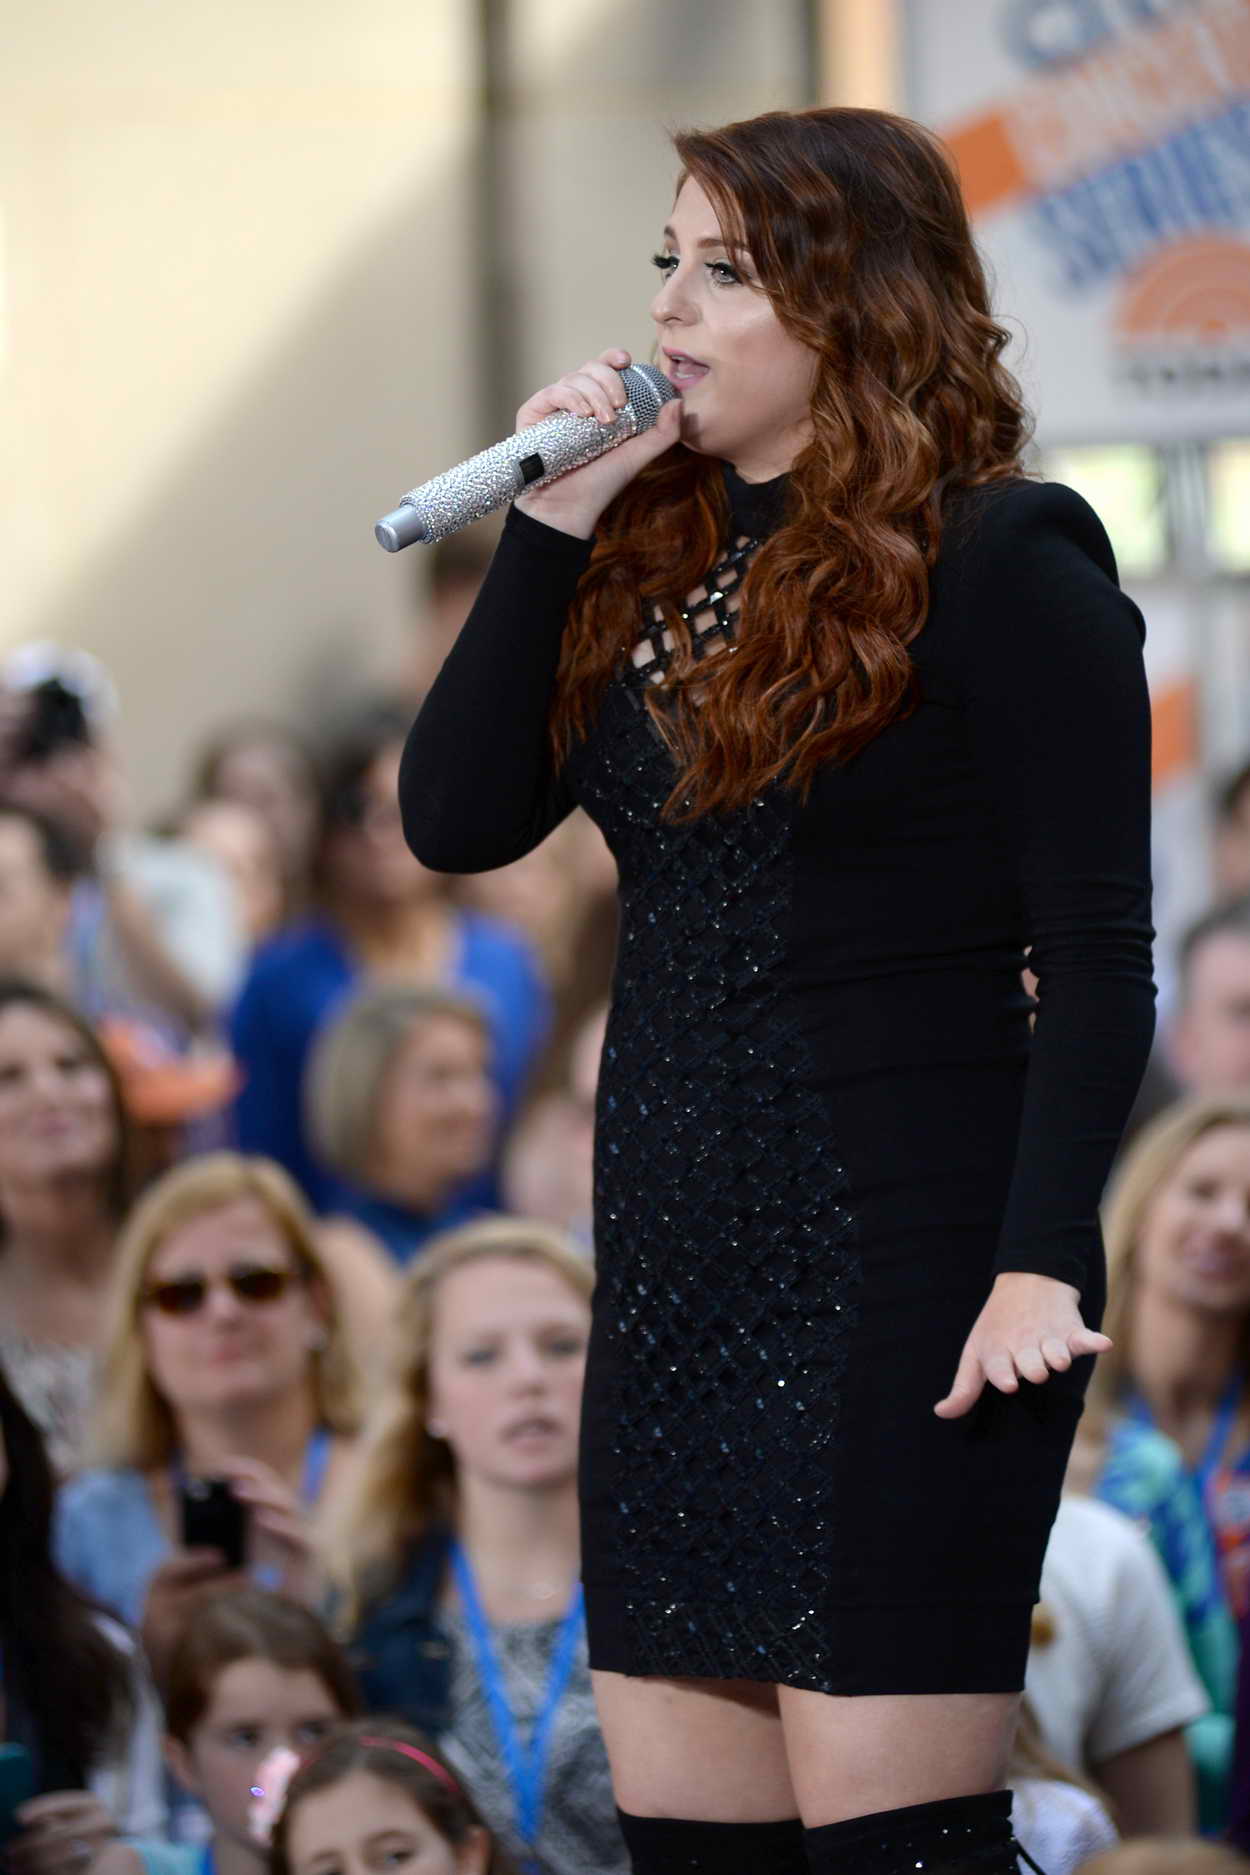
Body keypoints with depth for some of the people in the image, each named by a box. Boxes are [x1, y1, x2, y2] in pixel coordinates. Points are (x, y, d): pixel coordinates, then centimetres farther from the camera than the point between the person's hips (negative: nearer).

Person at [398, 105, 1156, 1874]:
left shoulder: (1003, 567, -7)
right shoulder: (657, 557, 14)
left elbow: (1098, 955, -9)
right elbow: (458, 819, 5)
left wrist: (1043, 1260, -19)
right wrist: (547, 525, -1)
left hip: (906, 1260, -7)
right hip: (678, 1254, 8)